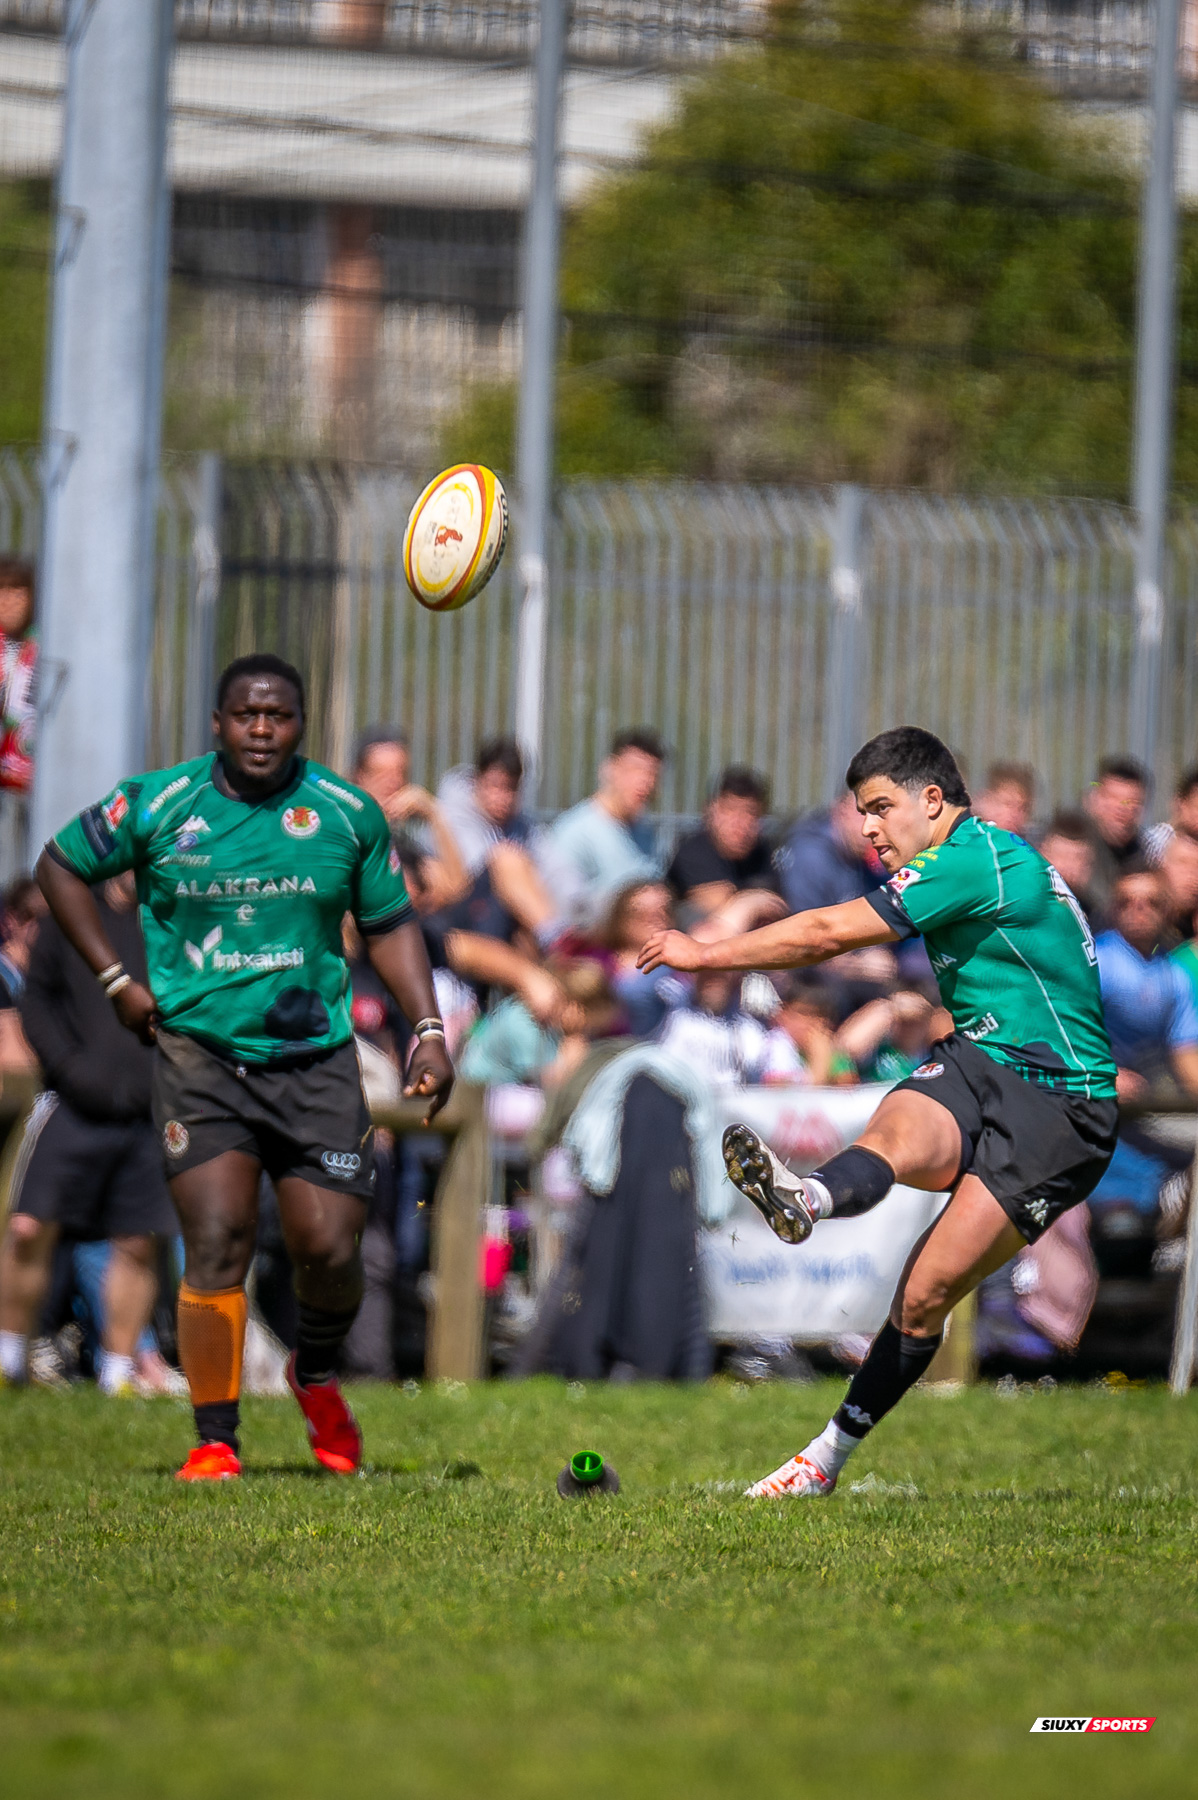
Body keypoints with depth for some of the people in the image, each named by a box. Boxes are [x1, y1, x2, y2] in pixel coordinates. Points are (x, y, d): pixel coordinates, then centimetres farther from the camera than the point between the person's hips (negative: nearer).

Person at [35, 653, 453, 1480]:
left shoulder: (349, 813, 2)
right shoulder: (158, 805, -3)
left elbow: (389, 923, 13)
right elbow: (61, 866, 11)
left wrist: (429, 1029, 3)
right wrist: (117, 981, 4)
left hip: (315, 1056, 2)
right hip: (199, 1050, -1)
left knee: (329, 1250, -4)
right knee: (218, 1242, -14)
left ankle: (317, 1374, 29)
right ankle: (214, 1441, -5)